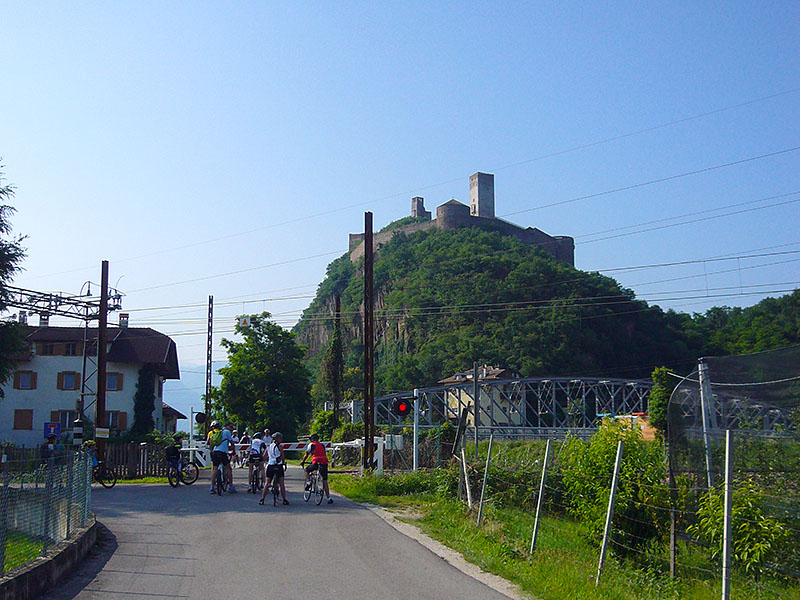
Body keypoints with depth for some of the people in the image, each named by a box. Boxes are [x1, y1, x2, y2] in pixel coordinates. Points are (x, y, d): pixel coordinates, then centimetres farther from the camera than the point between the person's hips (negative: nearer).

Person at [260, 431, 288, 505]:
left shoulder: (268, 447, 10)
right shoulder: (279, 446, -4)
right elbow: (283, 457, -3)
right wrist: (283, 462, 16)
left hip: (270, 466, 4)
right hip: (278, 466, -4)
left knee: (267, 484, 9)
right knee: (281, 484, 2)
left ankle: (262, 499, 4)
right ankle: (284, 500, 3)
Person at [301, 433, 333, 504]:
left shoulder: (311, 445, 11)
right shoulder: (322, 445, 23)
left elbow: (306, 455, 17)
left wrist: (302, 462, 32)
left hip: (316, 463, -4)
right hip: (325, 463, 4)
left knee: (306, 470, 26)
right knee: (325, 482, 8)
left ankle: (308, 482, 4)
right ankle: (329, 498, 3)